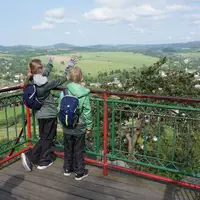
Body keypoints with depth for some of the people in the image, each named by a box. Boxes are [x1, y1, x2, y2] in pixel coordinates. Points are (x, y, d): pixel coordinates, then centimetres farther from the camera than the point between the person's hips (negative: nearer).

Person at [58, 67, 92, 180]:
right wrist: (89, 126, 0)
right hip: (79, 128, -2)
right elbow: (87, 112, -12)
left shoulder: (64, 92, -10)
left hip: (67, 127, 2)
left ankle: (67, 169, 36)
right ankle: (79, 172, 24)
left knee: (68, 149, 19)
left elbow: (60, 109, -3)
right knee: (78, 150, 11)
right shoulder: (84, 94, -15)